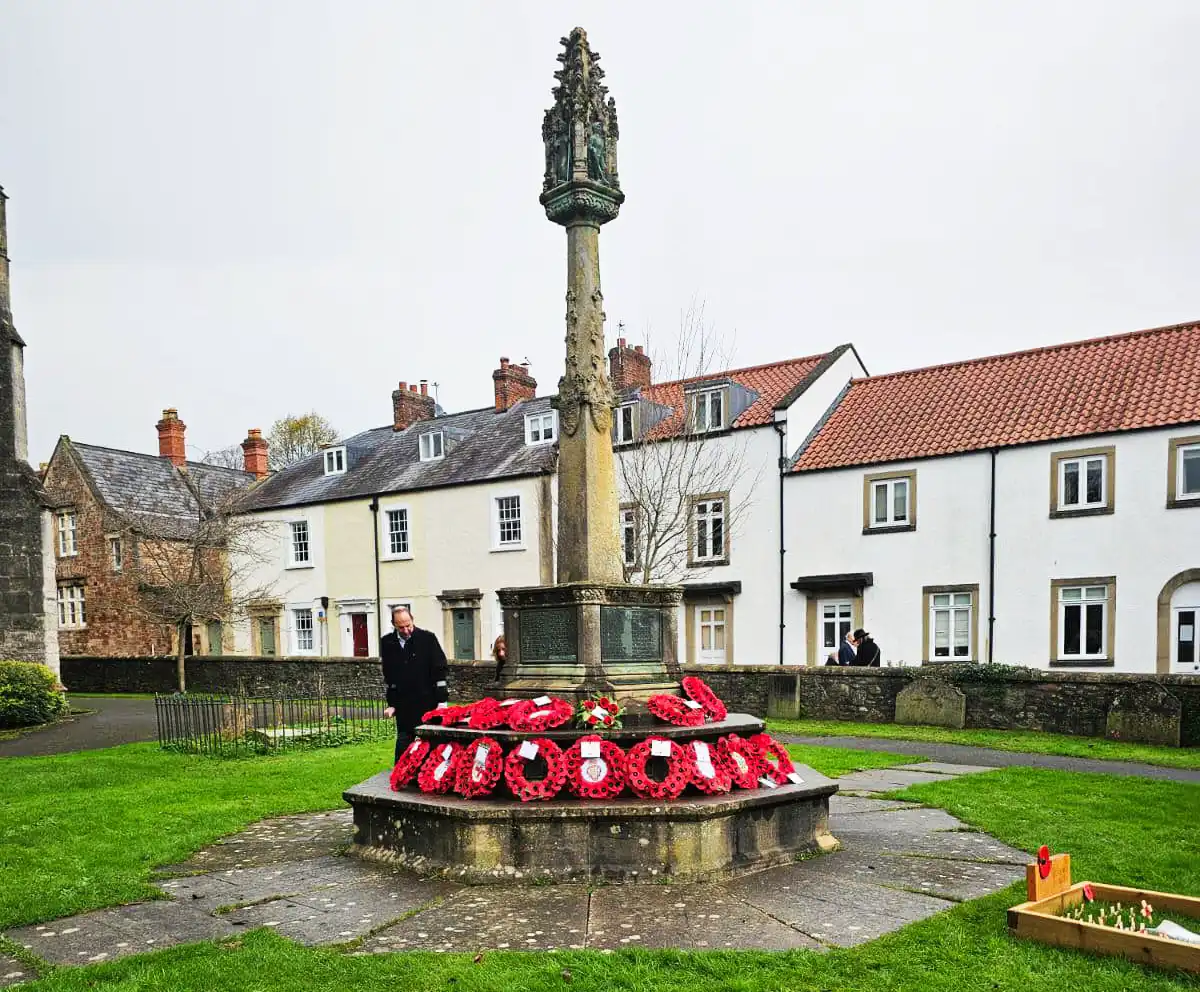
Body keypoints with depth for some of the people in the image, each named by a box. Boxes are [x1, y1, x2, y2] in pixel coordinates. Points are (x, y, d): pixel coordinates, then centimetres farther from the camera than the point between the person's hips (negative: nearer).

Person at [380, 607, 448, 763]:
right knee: (403, 744, 7)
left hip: (427, 703, -2)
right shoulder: (387, 643, 3)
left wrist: (442, 700, -8)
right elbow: (388, 677, 11)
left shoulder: (428, 638, -5)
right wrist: (391, 704, 9)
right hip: (403, 705, 2)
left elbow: (440, 671, -4)